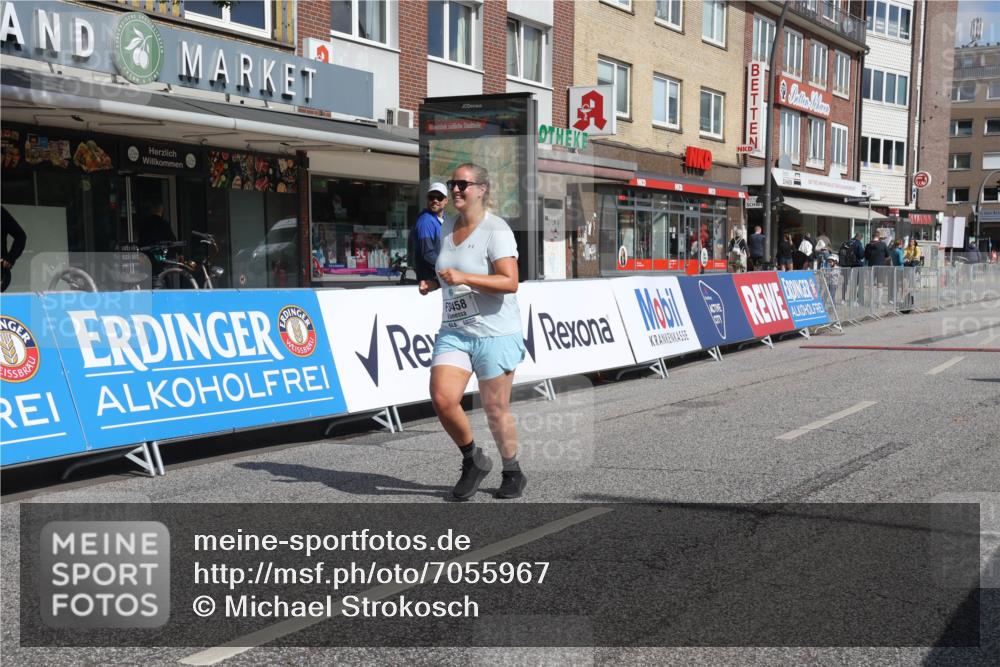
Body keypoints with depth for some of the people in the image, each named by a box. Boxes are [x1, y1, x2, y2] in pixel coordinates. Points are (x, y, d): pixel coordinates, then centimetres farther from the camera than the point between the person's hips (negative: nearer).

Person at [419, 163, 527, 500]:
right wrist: (433, 283, 7)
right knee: (442, 399, -11)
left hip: (495, 334, -6)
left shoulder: (496, 230, -12)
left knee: (496, 411, 3)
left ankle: (513, 473, 27)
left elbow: (510, 282, -22)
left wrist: (463, 277, -28)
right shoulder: (447, 226, 11)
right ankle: (474, 461, 13)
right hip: (453, 332, 6)